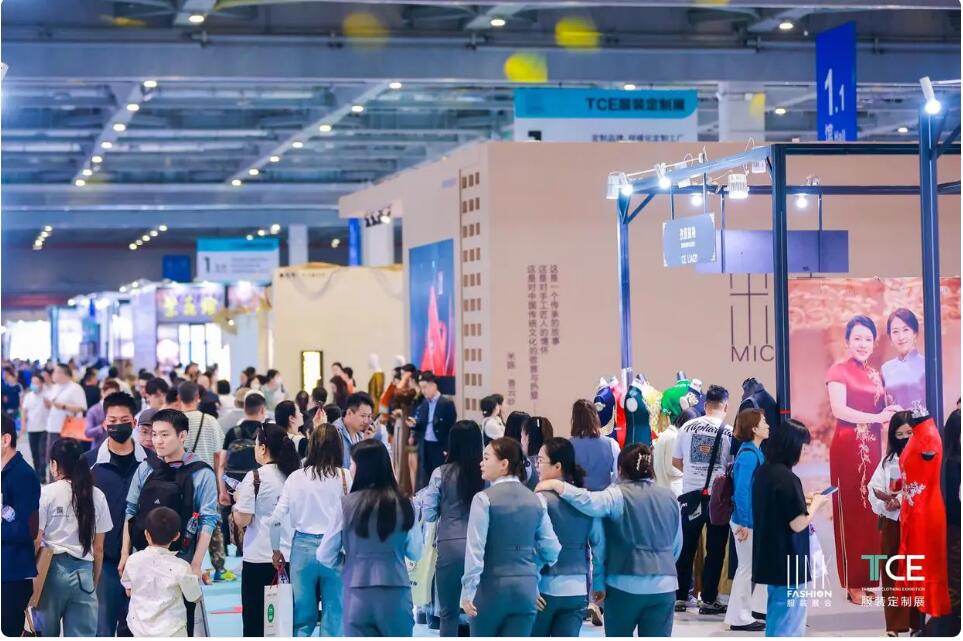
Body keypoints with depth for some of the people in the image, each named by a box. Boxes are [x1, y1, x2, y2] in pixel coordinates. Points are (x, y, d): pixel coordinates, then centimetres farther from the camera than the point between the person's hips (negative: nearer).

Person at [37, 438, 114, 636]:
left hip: (52, 569, -2)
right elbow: (99, 549, 7)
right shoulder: (96, 496, 5)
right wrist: (94, 583, 15)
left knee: (46, 634, 10)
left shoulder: (46, 493, -4)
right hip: (83, 572, 2)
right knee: (83, 635, 2)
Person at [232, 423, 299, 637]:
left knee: (254, 619, 4)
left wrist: (238, 500, 6)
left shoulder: (255, 477, -11)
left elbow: (242, 520, -13)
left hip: (259, 558, -5)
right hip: (290, 557, 5)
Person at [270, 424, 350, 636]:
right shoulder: (345, 477, -6)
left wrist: (276, 550, 16)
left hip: (303, 547, 2)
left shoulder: (296, 477, 1)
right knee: (333, 615, 5)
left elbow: (276, 519, 2)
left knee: (302, 618, 10)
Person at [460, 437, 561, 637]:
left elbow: (475, 548, -13)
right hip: (526, 589, 4)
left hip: (492, 587, -3)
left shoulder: (484, 499, -9)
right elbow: (552, 549, 6)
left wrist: (468, 590, -10)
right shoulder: (536, 500, 5)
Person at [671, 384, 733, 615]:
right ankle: (708, 600, 5)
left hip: (691, 494, 3)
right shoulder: (729, 432, -7)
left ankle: (680, 597, 14)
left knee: (686, 548, 11)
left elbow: (676, 461, 7)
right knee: (715, 550, 6)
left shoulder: (687, 427, 0)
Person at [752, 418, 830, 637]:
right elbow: (798, 523, -19)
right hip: (789, 561, -9)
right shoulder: (787, 478, -20)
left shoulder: (763, 472, 6)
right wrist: (815, 504, -4)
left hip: (770, 558, 9)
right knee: (789, 626, -1)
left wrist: (803, 501, 12)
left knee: (776, 619, 18)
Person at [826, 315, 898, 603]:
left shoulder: (876, 375, 16)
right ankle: (853, 583, 0)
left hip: (872, 448, 6)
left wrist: (892, 415, -5)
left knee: (871, 512, 6)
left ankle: (868, 579, 12)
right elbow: (839, 410, -15)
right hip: (847, 447, -6)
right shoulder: (839, 371, -3)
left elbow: (883, 411, 17)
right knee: (850, 512, -4)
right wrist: (877, 417, -18)